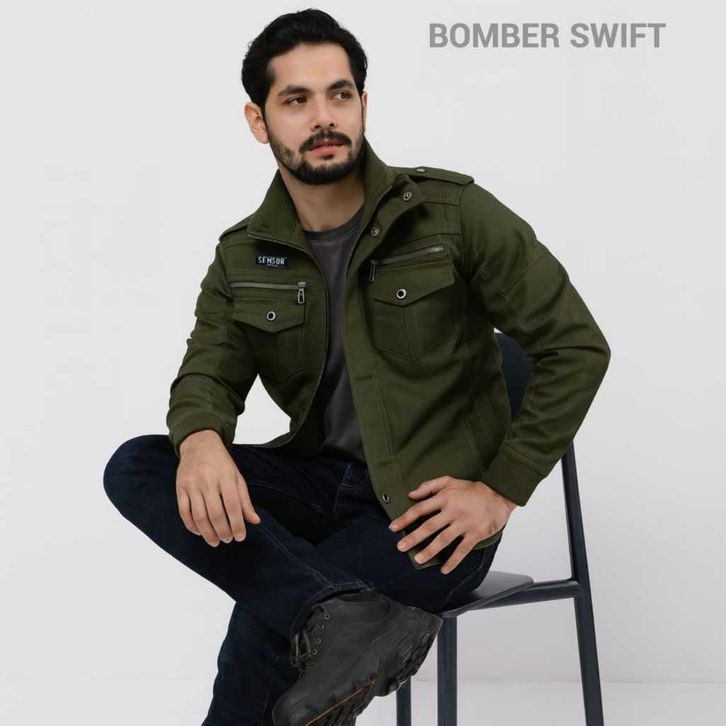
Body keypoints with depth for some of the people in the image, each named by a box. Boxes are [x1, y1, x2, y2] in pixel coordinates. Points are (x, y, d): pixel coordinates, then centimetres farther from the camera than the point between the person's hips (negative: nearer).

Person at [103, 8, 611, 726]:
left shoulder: (453, 213, -10)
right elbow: (207, 373, 0)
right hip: (320, 478, 6)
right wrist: (200, 438, -26)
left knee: (263, 630, -27)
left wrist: (502, 491, -13)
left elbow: (577, 347, -8)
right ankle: (344, 613, -32)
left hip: (426, 511, -6)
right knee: (134, 469, -20)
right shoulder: (244, 257, 4)